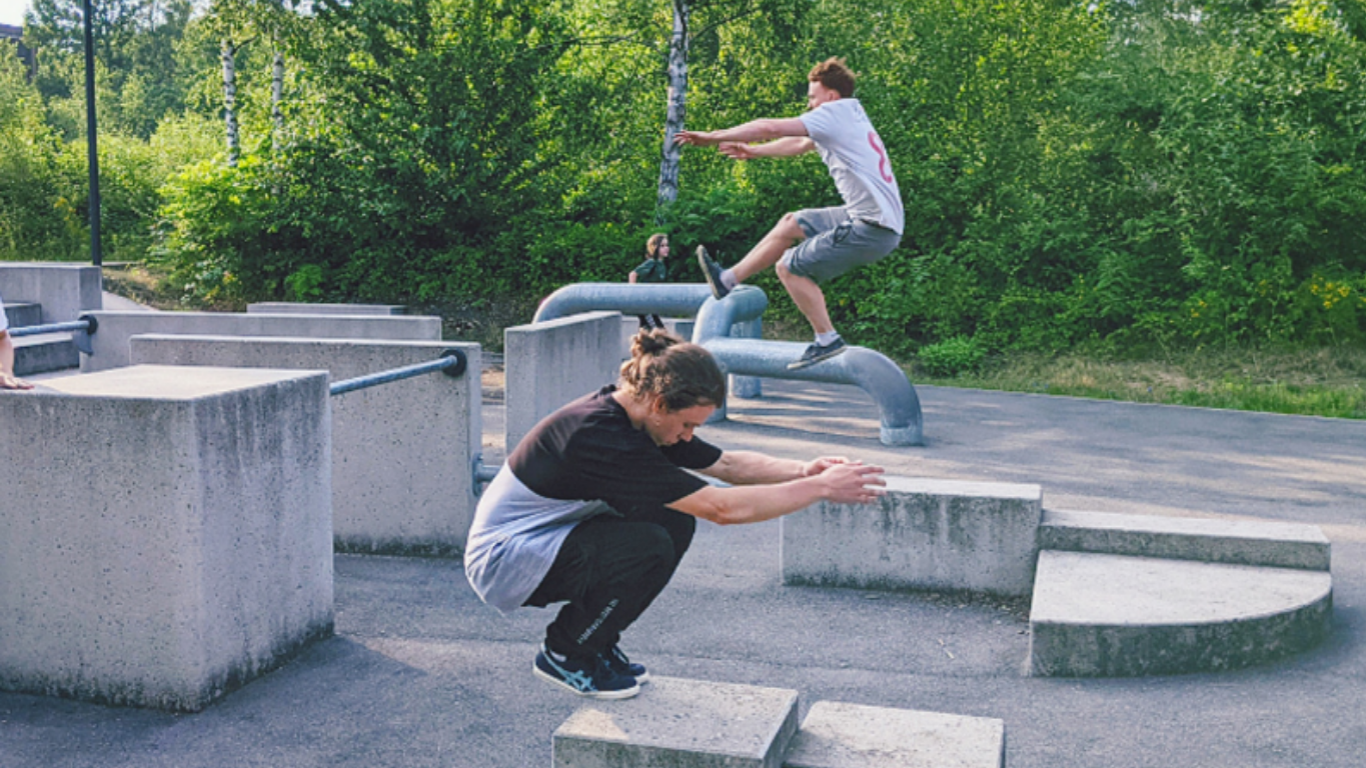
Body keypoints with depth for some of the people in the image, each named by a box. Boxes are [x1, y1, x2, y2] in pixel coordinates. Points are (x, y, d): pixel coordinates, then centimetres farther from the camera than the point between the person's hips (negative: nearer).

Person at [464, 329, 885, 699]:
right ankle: (563, 655, -3)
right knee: (648, 547, -26)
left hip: (544, 539, 9)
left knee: (675, 521, -4)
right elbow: (723, 508, -33)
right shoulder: (601, 438, -32)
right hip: (501, 561, -9)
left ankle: (595, 641, 10)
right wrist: (821, 488, -28)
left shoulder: (630, 417, -4)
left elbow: (727, 464, 3)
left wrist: (802, 471, -12)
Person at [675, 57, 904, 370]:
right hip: (873, 218, 10)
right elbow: (798, 144, 32)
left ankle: (827, 339, 6)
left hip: (873, 228, -10)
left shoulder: (836, 113, -9)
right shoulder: (850, 116, 18)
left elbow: (769, 128, -10)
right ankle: (729, 279, 26)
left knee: (790, 267, -1)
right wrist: (754, 151, 41)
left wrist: (711, 137, -2)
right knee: (792, 224, 19)